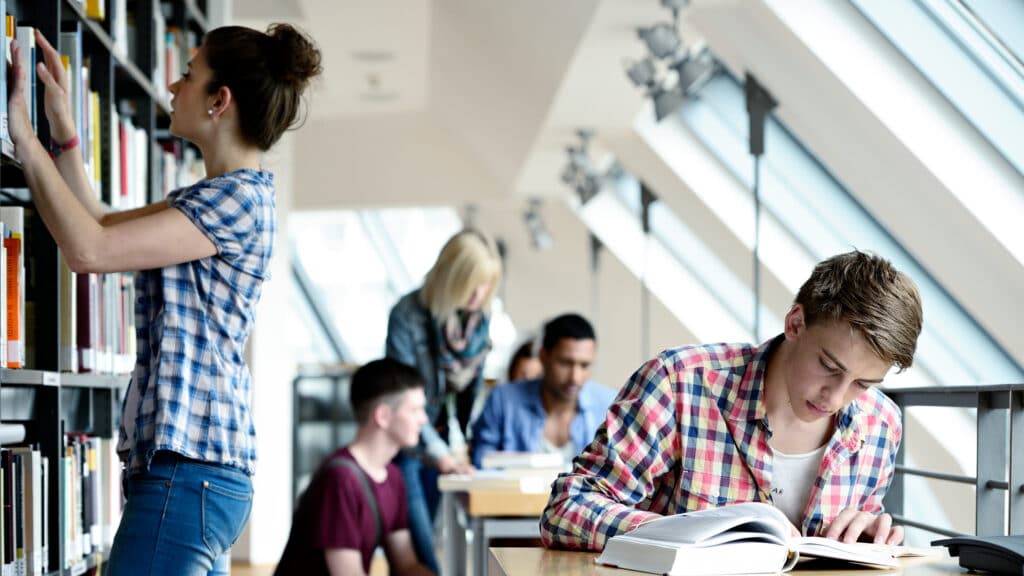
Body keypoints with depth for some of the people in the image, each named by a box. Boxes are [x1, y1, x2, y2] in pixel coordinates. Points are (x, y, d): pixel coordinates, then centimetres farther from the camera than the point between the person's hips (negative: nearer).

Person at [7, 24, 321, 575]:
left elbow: (89, 249, -19)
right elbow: (100, 224, 26)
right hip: (194, 465, 10)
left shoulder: (239, 198, -13)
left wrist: (25, 139, -10)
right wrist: (61, 126, 19)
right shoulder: (209, 198, 18)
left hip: (187, 471, -10)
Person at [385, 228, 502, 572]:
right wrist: (438, 452, -24)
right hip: (405, 443, -6)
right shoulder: (407, 315, -19)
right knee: (422, 553, -9)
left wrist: (458, 443, 4)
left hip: (441, 439, 6)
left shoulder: (480, 316, -1)